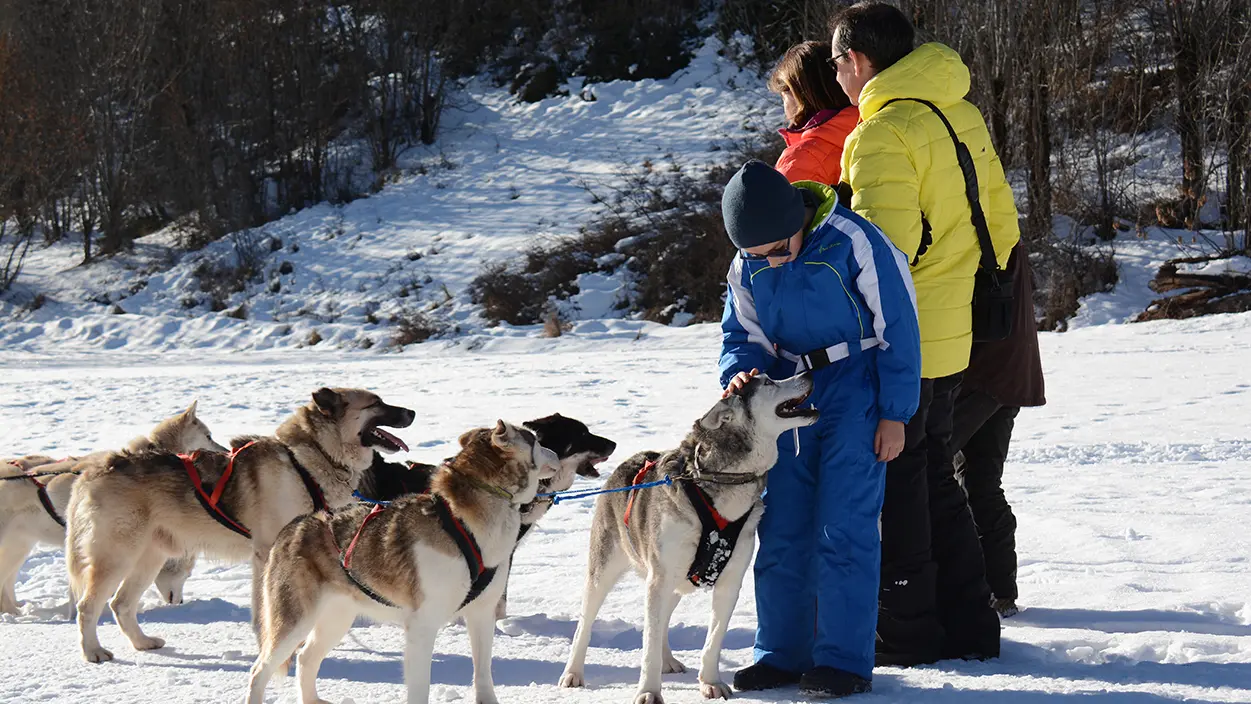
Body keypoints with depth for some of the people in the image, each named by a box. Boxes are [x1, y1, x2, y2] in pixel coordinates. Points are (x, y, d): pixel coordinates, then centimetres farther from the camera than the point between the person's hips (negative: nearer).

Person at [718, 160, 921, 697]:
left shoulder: (853, 243, -17)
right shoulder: (747, 268, 1)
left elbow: (898, 328, -11)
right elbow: (744, 336, 10)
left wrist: (894, 415, -9)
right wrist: (741, 374, -14)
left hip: (855, 396, -6)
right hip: (790, 399, 6)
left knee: (843, 529, -9)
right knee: (780, 529, 4)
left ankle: (845, 659, -1)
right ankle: (783, 653, 15)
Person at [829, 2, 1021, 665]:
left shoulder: (884, 134, -18)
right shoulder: (963, 117, 9)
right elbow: (1000, 223, 13)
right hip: (951, 337, 9)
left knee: (893, 483, 3)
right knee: (934, 475, 18)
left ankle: (907, 631, 10)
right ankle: (968, 624, 21)